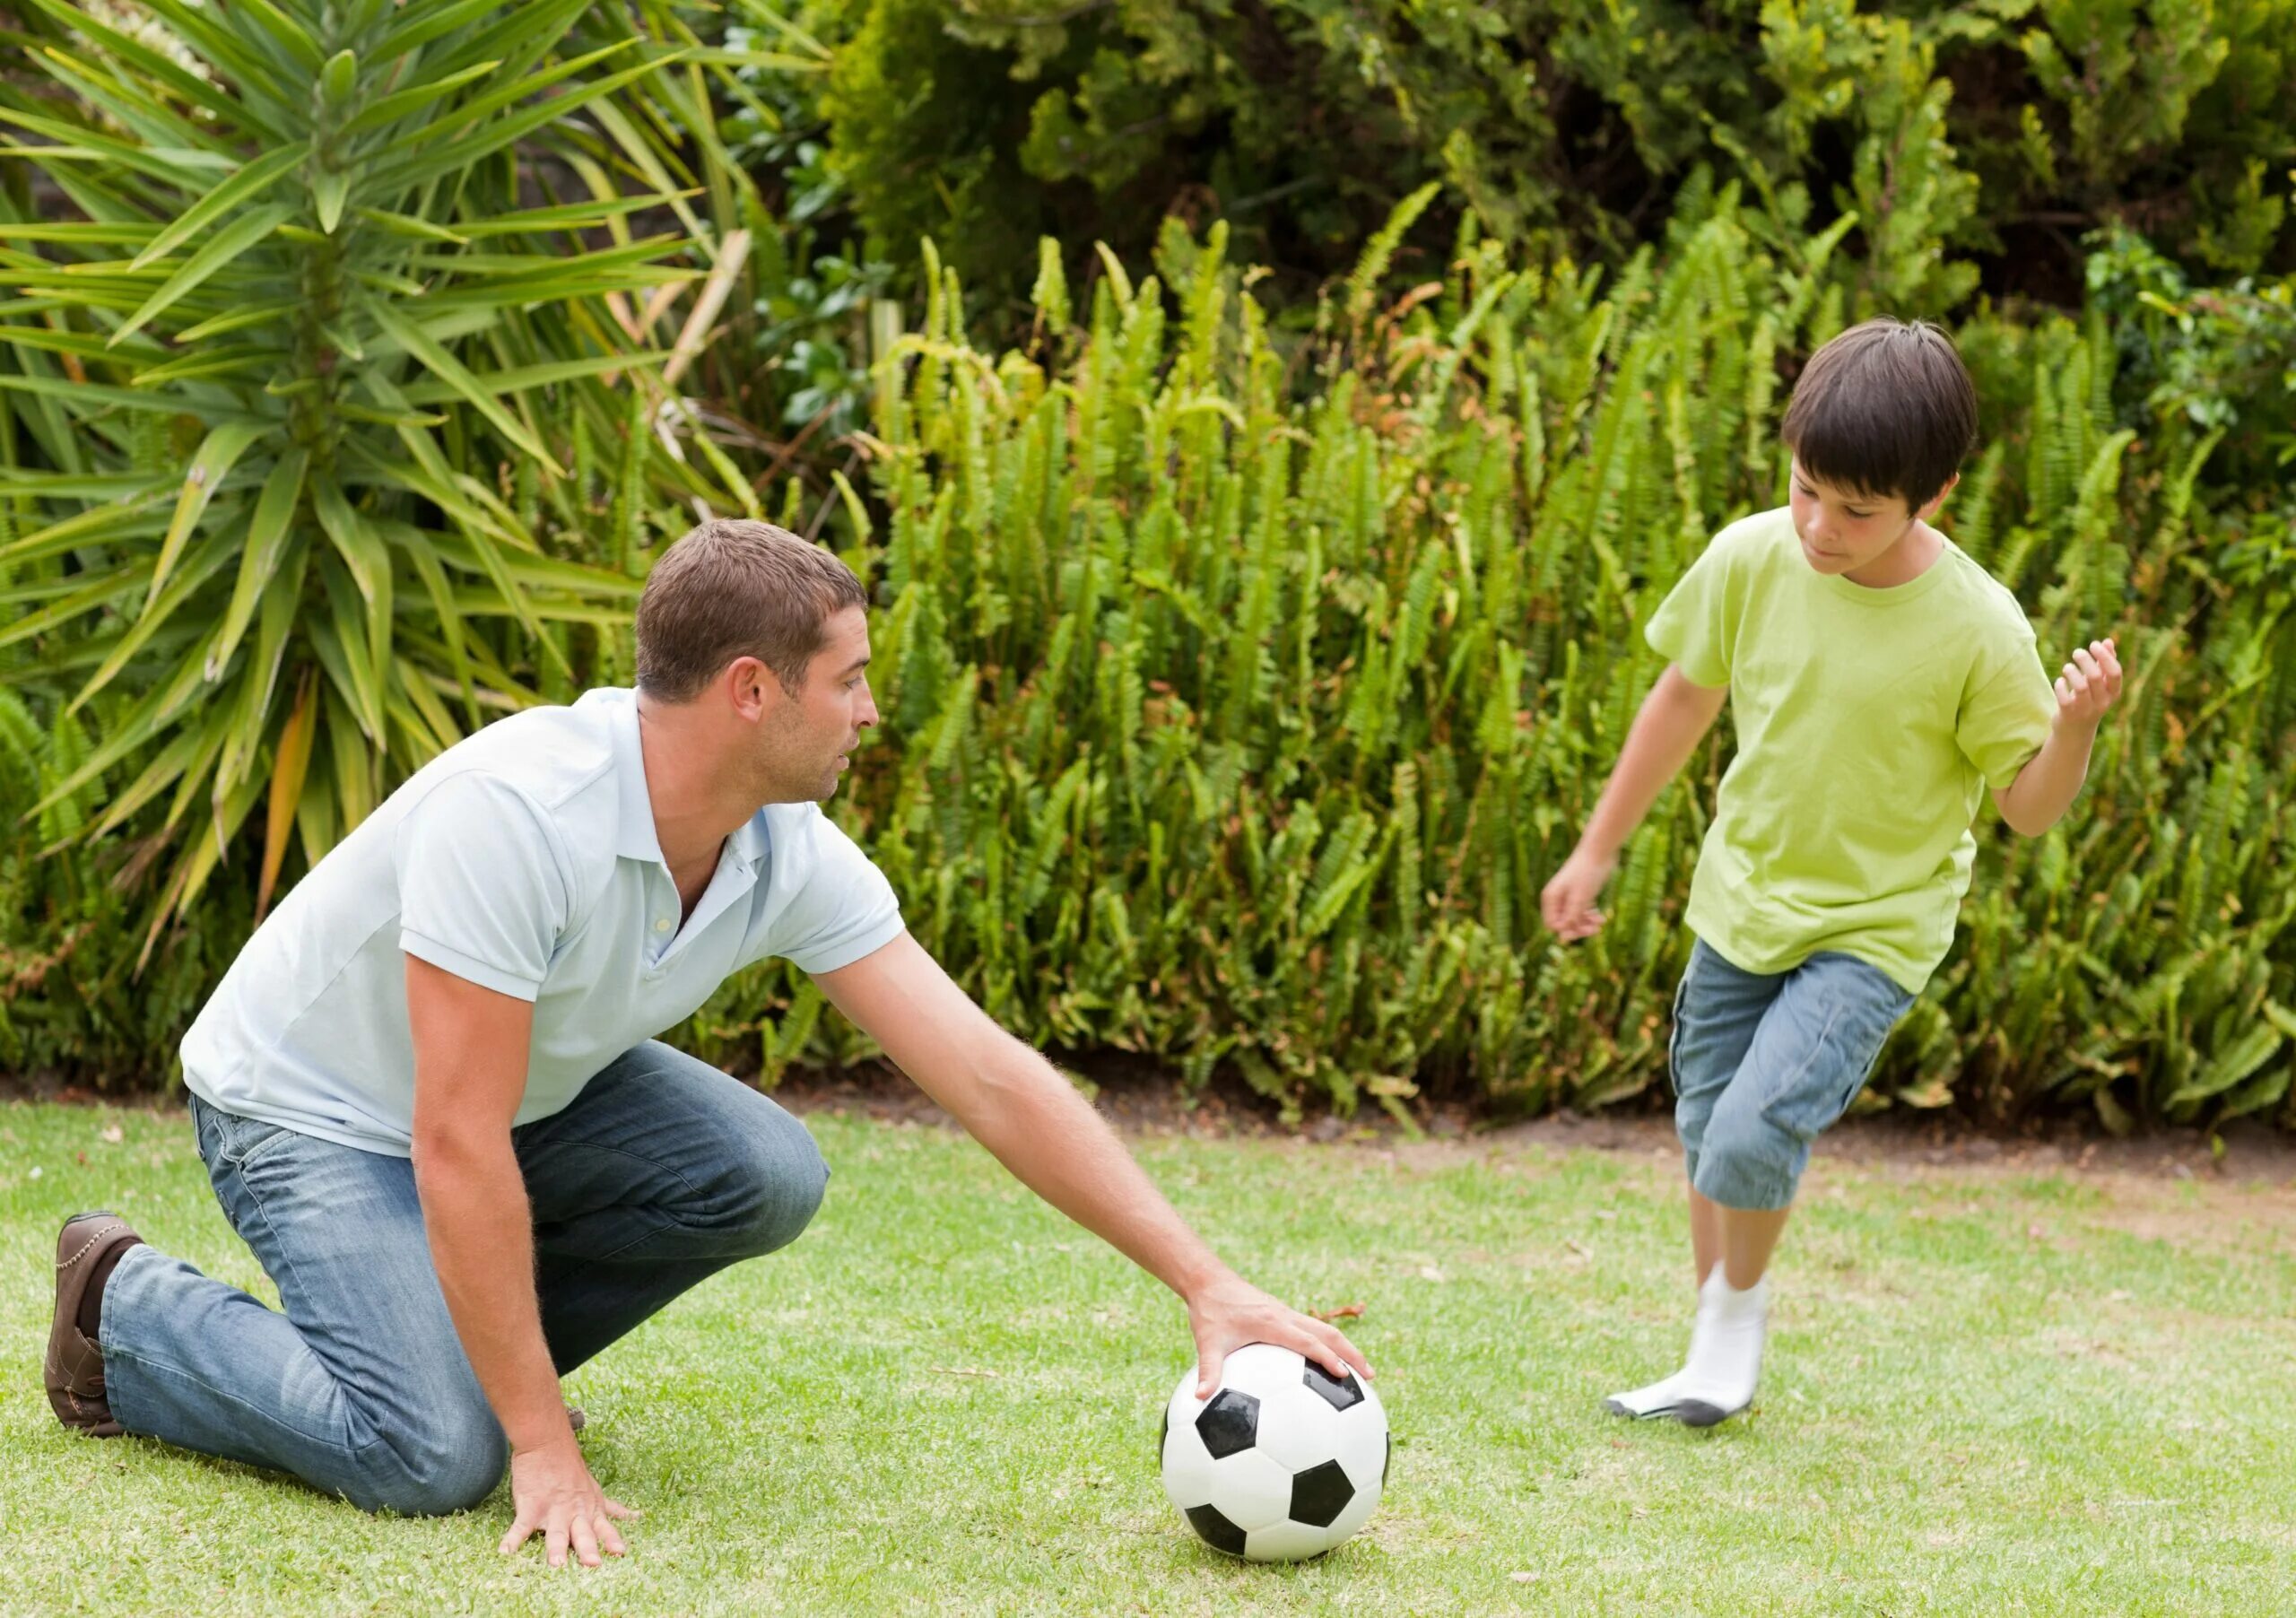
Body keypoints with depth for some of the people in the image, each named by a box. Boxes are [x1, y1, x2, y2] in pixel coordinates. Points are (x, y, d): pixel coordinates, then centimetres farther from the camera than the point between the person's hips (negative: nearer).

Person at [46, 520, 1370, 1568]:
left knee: (765, 1176, -18)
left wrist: (1208, 1285, -18)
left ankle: (471, 1342, 6)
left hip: (531, 1086, 7)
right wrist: (546, 1450, -33)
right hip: (309, 1101, -7)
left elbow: (989, 1076, -13)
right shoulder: (517, 812, -37)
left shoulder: (796, 856, -15)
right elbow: (460, 1148, -36)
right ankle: (128, 1311, 3)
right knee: (434, 1459, -24)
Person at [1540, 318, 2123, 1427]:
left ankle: (1738, 1310, 10)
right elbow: (1685, 698, 5)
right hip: (1739, 905, 4)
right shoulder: (1752, 561, -12)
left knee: (1756, 1135, -20)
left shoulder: (1977, 628, -21)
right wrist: (1597, 852, 12)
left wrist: (2074, 728, -32)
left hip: (1872, 930, -4)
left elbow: (2027, 806, -11)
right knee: (1706, 1140, 14)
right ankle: (1715, 1361, 35)